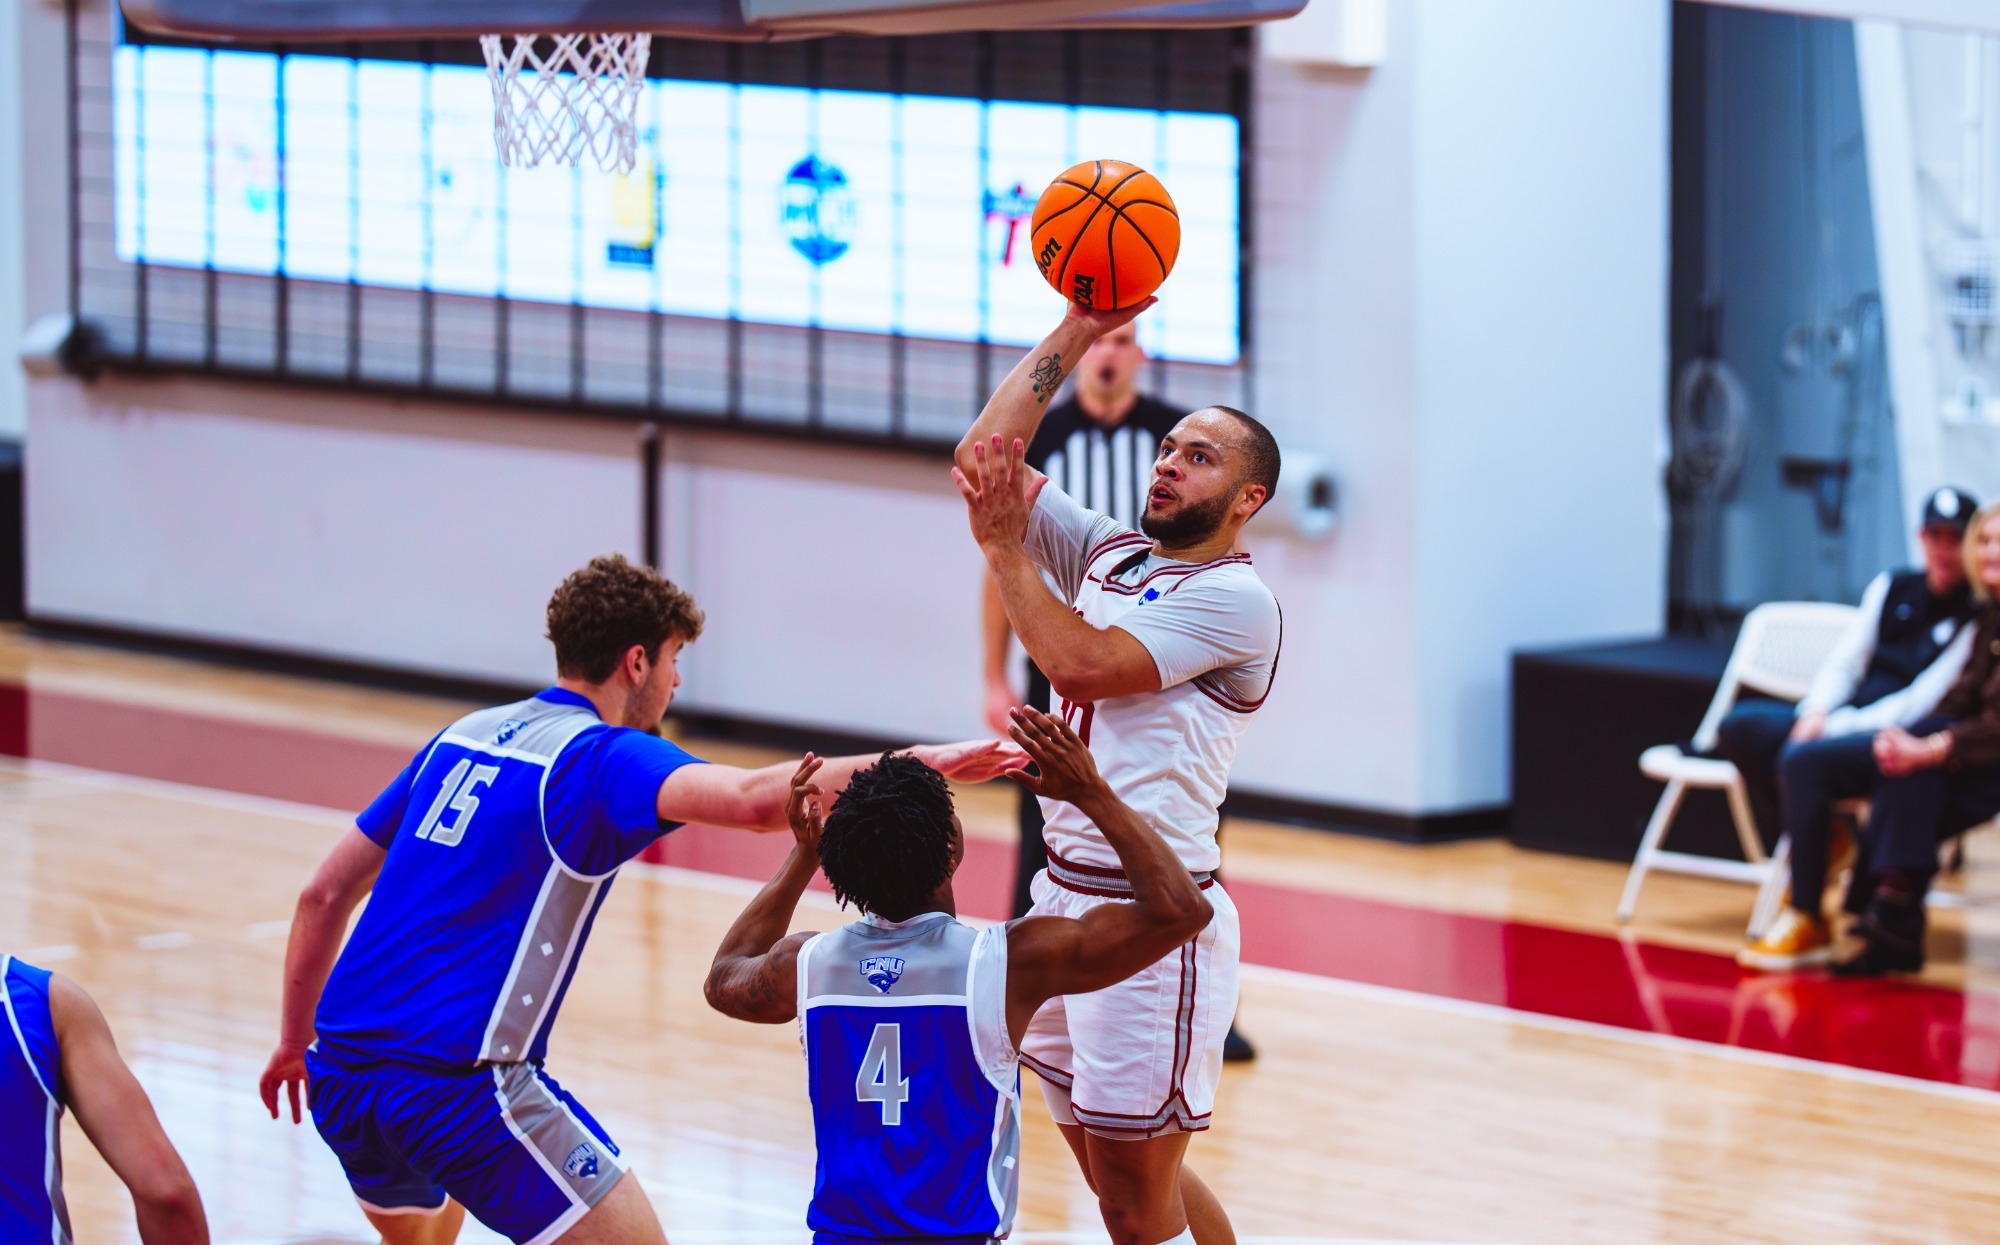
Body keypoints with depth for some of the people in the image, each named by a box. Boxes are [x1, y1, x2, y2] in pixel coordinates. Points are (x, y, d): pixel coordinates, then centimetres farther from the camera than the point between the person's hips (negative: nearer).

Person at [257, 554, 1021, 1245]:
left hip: (339, 1071, 8)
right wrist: (912, 763, -24)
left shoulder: (464, 736, 16)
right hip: (456, 1082, -8)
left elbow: (326, 893, 19)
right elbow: (751, 799, -26)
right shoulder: (599, 757, -6)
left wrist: (296, 1042, 28)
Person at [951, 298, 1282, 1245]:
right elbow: (981, 458, 9)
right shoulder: (1109, 553, 12)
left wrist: (1004, 546, -11)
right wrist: (1075, 332, 6)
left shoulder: (1235, 599, -11)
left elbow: (1080, 664, -20)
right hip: (1064, 895, 8)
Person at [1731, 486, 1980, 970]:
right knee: (1741, 728, -13)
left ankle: (1806, 923, -30)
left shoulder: (1977, 618, -6)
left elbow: (1920, 704, -13)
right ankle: (1822, 843, -1)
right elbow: (1843, 663, 15)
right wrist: (1816, 712, -6)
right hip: (1848, 723, 7)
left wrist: (1839, 726, -19)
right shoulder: (1891, 587, 15)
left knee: (1803, 760, -34)